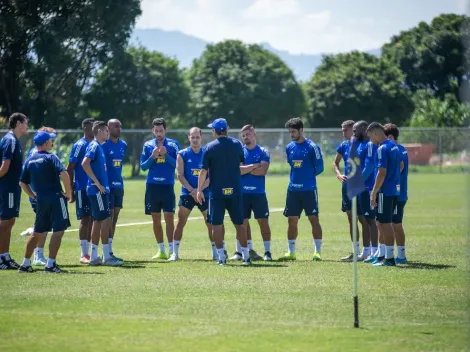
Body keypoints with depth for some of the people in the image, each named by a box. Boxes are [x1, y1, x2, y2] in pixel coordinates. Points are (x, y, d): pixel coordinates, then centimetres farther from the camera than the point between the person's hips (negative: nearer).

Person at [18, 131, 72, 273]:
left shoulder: (30, 160, 11)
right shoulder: (50, 158, -7)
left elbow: (23, 183, 12)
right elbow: (63, 174, -21)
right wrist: (68, 192, -11)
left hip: (40, 200, 7)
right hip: (55, 198, -7)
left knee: (37, 232, 16)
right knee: (58, 231, -3)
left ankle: (25, 264, 17)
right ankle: (50, 264, -9)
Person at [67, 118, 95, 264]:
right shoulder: (79, 145, -7)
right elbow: (70, 168, -7)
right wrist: (70, 190, -10)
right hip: (82, 189, -6)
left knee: (92, 219, 8)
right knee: (85, 219, -7)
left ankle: (88, 252, 15)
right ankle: (84, 254, -5)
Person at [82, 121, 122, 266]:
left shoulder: (99, 146, 17)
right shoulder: (94, 146, -12)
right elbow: (85, 164, -24)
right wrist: (97, 183, -21)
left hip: (101, 190, 10)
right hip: (97, 190, -10)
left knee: (98, 221, 10)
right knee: (105, 219, -10)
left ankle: (94, 257, 13)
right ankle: (106, 257, -9)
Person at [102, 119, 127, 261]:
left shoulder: (123, 145, 12)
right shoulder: (104, 145, -11)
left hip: (119, 185, 7)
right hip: (108, 186, -7)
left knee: (114, 219, 9)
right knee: (108, 219, -6)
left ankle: (110, 251, 14)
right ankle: (107, 252, -4)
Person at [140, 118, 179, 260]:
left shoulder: (172, 145, 1)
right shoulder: (148, 145, 6)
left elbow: (177, 165, -4)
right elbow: (143, 166, 4)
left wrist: (166, 155, -16)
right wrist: (153, 157, -12)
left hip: (167, 186, -2)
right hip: (152, 186, 2)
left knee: (169, 217, -7)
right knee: (156, 219, 7)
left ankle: (171, 250, -4)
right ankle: (161, 250, 15)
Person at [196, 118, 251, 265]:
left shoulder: (210, 147, -5)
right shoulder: (237, 144, 4)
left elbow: (204, 171, -6)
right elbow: (241, 163, 18)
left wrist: (199, 190, -1)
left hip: (217, 192, -3)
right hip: (235, 191, 3)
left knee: (216, 224, 3)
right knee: (239, 224, 9)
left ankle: (221, 256, -2)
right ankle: (246, 256, 8)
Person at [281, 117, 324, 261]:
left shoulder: (312, 147, -8)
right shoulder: (289, 147, 8)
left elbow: (319, 167, -4)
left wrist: (308, 176, 4)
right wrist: (297, 176, 12)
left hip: (309, 189, -6)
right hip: (293, 189, 6)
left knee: (313, 219, -4)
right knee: (292, 220, 7)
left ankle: (318, 251, 0)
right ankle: (291, 252, 15)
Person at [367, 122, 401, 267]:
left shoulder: (382, 149, -15)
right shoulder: (394, 146, 13)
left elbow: (382, 173, -20)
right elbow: (399, 167, 21)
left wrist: (374, 193, -17)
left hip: (385, 191, -9)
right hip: (395, 190, 9)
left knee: (384, 223, -4)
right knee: (384, 223, 15)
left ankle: (389, 258, -2)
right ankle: (387, 255, 19)